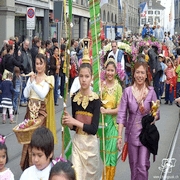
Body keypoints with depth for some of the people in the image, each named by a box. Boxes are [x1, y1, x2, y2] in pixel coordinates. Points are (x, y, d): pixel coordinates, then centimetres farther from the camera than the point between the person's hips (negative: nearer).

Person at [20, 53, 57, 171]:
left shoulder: (48, 79, -3)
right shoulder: (31, 77, 9)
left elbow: (43, 94, -17)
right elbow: (26, 95, 1)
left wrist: (34, 83, -19)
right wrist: (31, 82, -10)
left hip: (41, 111, -4)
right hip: (31, 110, 4)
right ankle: (28, 164, 13)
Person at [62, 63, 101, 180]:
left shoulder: (96, 99, -12)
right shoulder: (75, 97, 1)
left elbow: (94, 129, -17)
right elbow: (73, 127, 7)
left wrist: (74, 122, -19)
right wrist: (68, 122, -13)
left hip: (90, 143, -3)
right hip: (77, 141, 3)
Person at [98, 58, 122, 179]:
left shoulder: (118, 87, -6)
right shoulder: (101, 85, 1)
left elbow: (119, 109, -9)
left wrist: (107, 111, -22)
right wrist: (101, 91, -13)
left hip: (112, 122, -3)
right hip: (101, 121, 3)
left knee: (111, 153, 0)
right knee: (103, 152, 10)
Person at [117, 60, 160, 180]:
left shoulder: (151, 92, -5)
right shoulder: (127, 91, -5)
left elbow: (156, 113, 2)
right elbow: (122, 115, -4)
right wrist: (120, 136, -9)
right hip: (132, 133, 1)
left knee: (143, 166, -7)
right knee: (133, 165, 11)